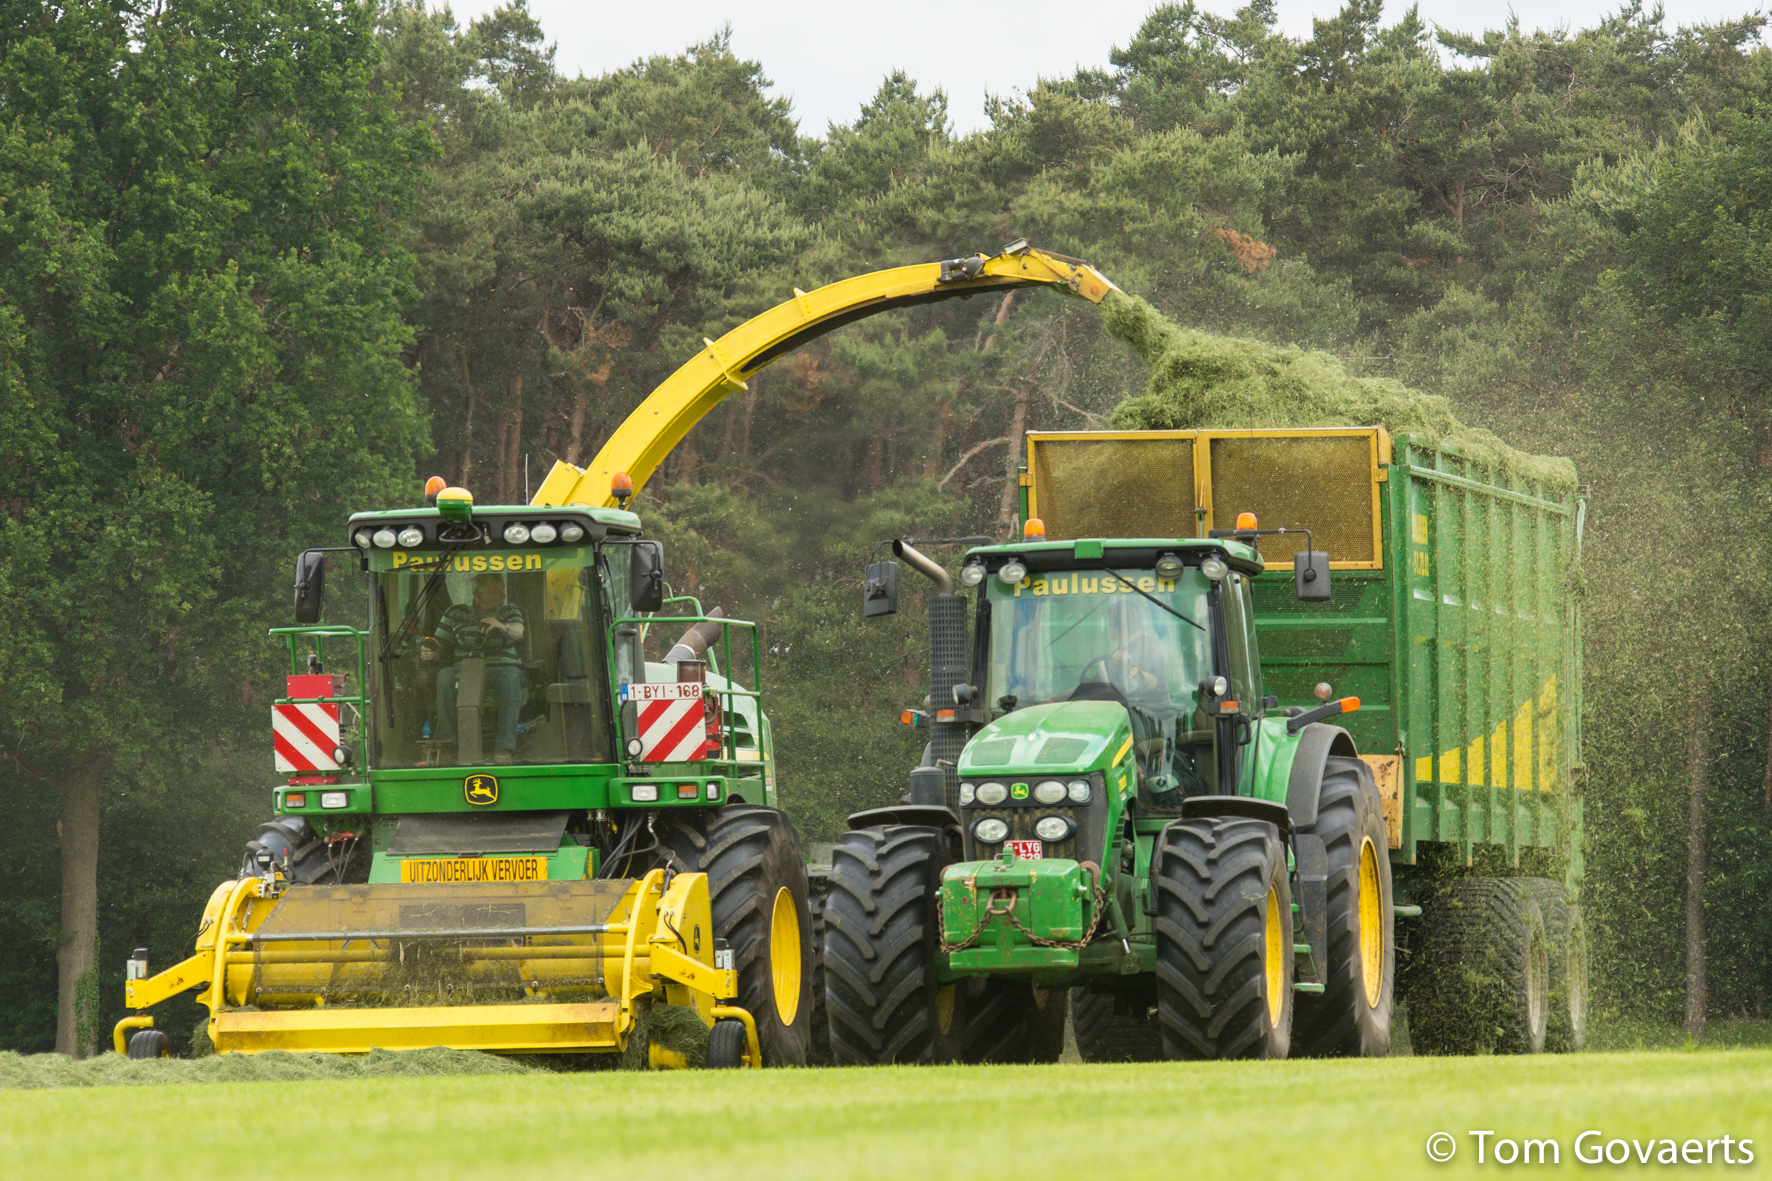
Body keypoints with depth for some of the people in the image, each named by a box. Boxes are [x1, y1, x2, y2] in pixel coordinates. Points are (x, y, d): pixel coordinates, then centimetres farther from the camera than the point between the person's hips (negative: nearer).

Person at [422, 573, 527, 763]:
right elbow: (440, 646, 15)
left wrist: (502, 627, -28)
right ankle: (446, 738, -33)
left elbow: (518, 633, -4)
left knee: (511, 677, -37)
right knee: (444, 675, -34)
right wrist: (429, 653, -11)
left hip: (500, 668, 0)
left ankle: (505, 747, -43)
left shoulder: (509, 611, 17)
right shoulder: (456, 613, 17)